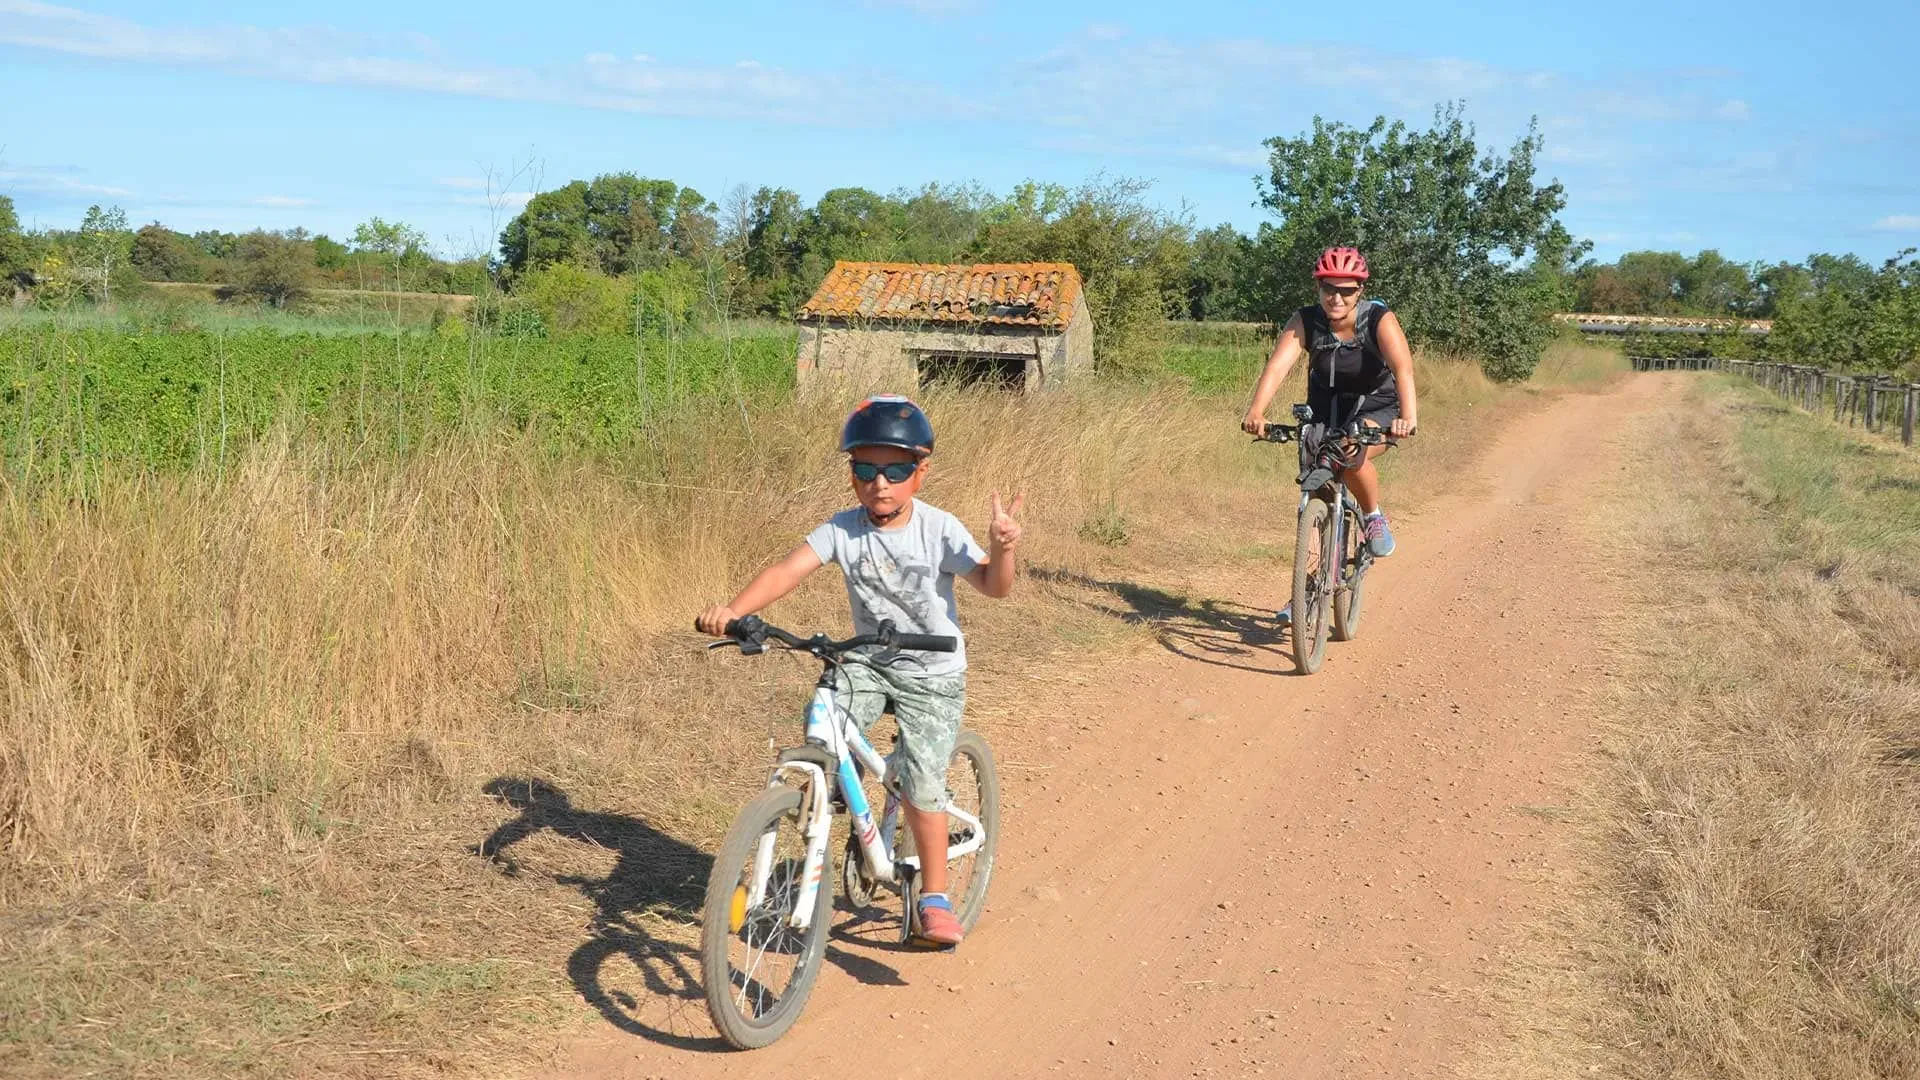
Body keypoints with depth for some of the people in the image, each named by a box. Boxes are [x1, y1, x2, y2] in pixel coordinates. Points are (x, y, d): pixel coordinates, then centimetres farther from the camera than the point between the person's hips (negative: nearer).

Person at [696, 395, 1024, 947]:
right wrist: (732, 610, -36)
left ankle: (935, 897, 10)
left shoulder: (939, 529, -15)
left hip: (933, 672, -3)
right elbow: (787, 570, -21)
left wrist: (1001, 549, -43)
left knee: (921, 786, -9)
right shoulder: (842, 528, -10)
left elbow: (992, 585, -21)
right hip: (868, 660, 3)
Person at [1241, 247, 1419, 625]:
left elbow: (1403, 368, -38)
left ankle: (1374, 516, -6)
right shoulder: (1305, 321, -18)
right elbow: (1278, 364, -33)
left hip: (1376, 410, -3)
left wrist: (1409, 416, -56)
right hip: (1325, 412, 3)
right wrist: (1256, 410, -51)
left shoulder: (1380, 320, -23)